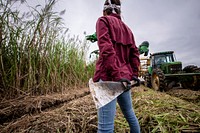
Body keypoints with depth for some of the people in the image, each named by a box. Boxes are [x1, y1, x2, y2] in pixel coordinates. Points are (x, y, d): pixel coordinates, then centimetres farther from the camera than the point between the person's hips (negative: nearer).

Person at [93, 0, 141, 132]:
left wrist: (116, 75, -18)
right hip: (125, 76, 7)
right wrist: (134, 75, 10)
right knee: (130, 114, 23)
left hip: (108, 76, -7)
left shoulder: (103, 20, 2)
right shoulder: (127, 28, 21)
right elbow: (134, 53, 13)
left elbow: (106, 49, -13)